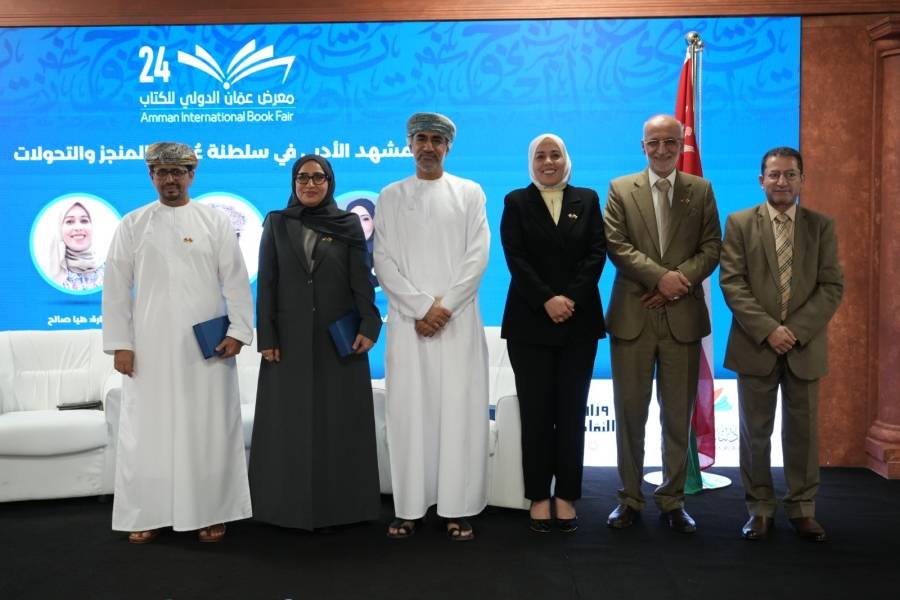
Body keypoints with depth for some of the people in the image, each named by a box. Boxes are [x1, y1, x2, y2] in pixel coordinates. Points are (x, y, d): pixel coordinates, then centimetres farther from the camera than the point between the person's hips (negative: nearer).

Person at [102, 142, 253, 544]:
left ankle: (211, 512, 13)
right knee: (147, 431, 4)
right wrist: (120, 344, -2)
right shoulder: (132, 225, 7)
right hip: (149, 347, 1)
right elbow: (116, 289, 5)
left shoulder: (216, 222, 5)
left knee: (208, 431, 3)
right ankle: (146, 516, 15)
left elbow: (236, 280, 2)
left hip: (206, 348, -1)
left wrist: (239, 330, -7)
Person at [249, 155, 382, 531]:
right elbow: (266, 284, 3)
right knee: (291, 421, 3)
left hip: (338, 337, 0)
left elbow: (361, 280, -1)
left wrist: (369, 325, -13)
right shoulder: (277, 223, 7)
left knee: (337, 419, 2)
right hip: (290, 337, 1)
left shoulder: (349, 224, 5)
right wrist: (266, 337, -5)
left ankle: (336, 506, 12)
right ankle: (291, 506, 13)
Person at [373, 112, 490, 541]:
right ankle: (409, 507, 7)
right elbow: (383, 261, 2)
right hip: (407, 320, 1)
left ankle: (457, 508, 6)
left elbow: (478, 257, 1)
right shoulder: (391, 196, 10)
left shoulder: (469, 193, 9)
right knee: (408, 411, 0)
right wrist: (421, 307, -9)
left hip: (458, 320, 0)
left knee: (460, 410, -1)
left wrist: (445, 306, -10)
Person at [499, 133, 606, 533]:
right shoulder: (516, 202, 6)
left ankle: (567, 498, 12)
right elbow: (515, 258, -4)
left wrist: (571, 298, -13)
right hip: (531, 323, -1)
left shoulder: (587, 200, 11)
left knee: (572, 413, 4)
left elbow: (597, 253, 0)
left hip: (579, 321, 1)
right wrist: (547, 300, -15)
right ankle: (539, 499, 9)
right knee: (536, 413, 1)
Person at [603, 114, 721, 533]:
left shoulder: (701, 191, 9)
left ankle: (672, 500, 20)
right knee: (630, 413, 5)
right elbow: (616, 245, -5)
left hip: (682, 316, 1)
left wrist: (678, 281, -13)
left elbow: (711, 248, 2)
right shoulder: (620, 189, 6)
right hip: (632, 315, -1)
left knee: (678, 415, 7)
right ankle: (630, 499, 18)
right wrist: (661, 276, -16)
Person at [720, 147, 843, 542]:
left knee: (802, 431, 9)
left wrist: (795, 330, -13)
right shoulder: (739, 223, 2)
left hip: (805, 346, 1)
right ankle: (760, 509, 18)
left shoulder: (822, 226, 6)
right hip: (756, 345, -1)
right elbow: (732, 282, -6)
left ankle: (802, 509, 21)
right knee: (755, 431, 6)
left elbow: (832, 286, -1)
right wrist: (768, 329, -15)